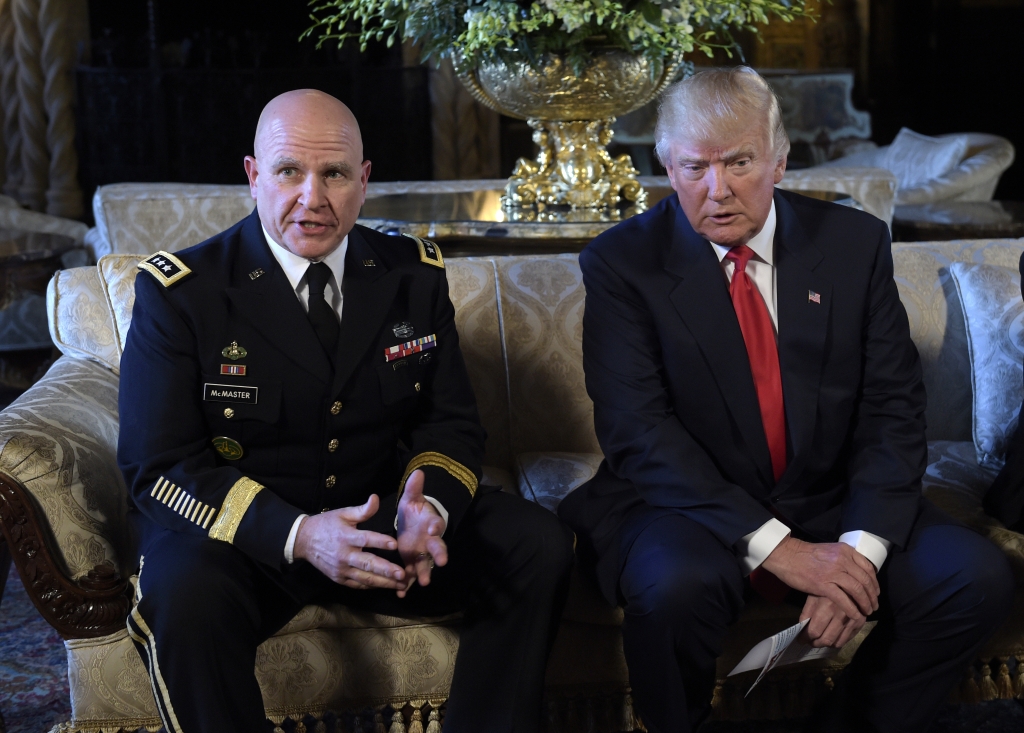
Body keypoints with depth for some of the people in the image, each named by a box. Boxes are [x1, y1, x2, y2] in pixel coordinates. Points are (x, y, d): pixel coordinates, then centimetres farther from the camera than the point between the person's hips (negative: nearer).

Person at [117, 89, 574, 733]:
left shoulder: (415, 276, 3)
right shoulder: (180, 290, -9)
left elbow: (451, 421, 5)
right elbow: (160, 466, -14)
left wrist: (428, 507, -20)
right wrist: (296, 535, -29)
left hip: (380, 516, 4)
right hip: (241, 532, -3)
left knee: (541, 546, -15)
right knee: (187, 594, -36)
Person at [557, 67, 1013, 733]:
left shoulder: (855, 243, 2)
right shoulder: (623, 262, -7)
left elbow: (893, 407, 0)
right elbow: (639, 431, -15)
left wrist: (861, 546, -16)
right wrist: (773, 546, -24)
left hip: (833, 504, 4)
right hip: (689, 507, -3)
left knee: (978, 578, -18)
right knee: (676, 585, -35)